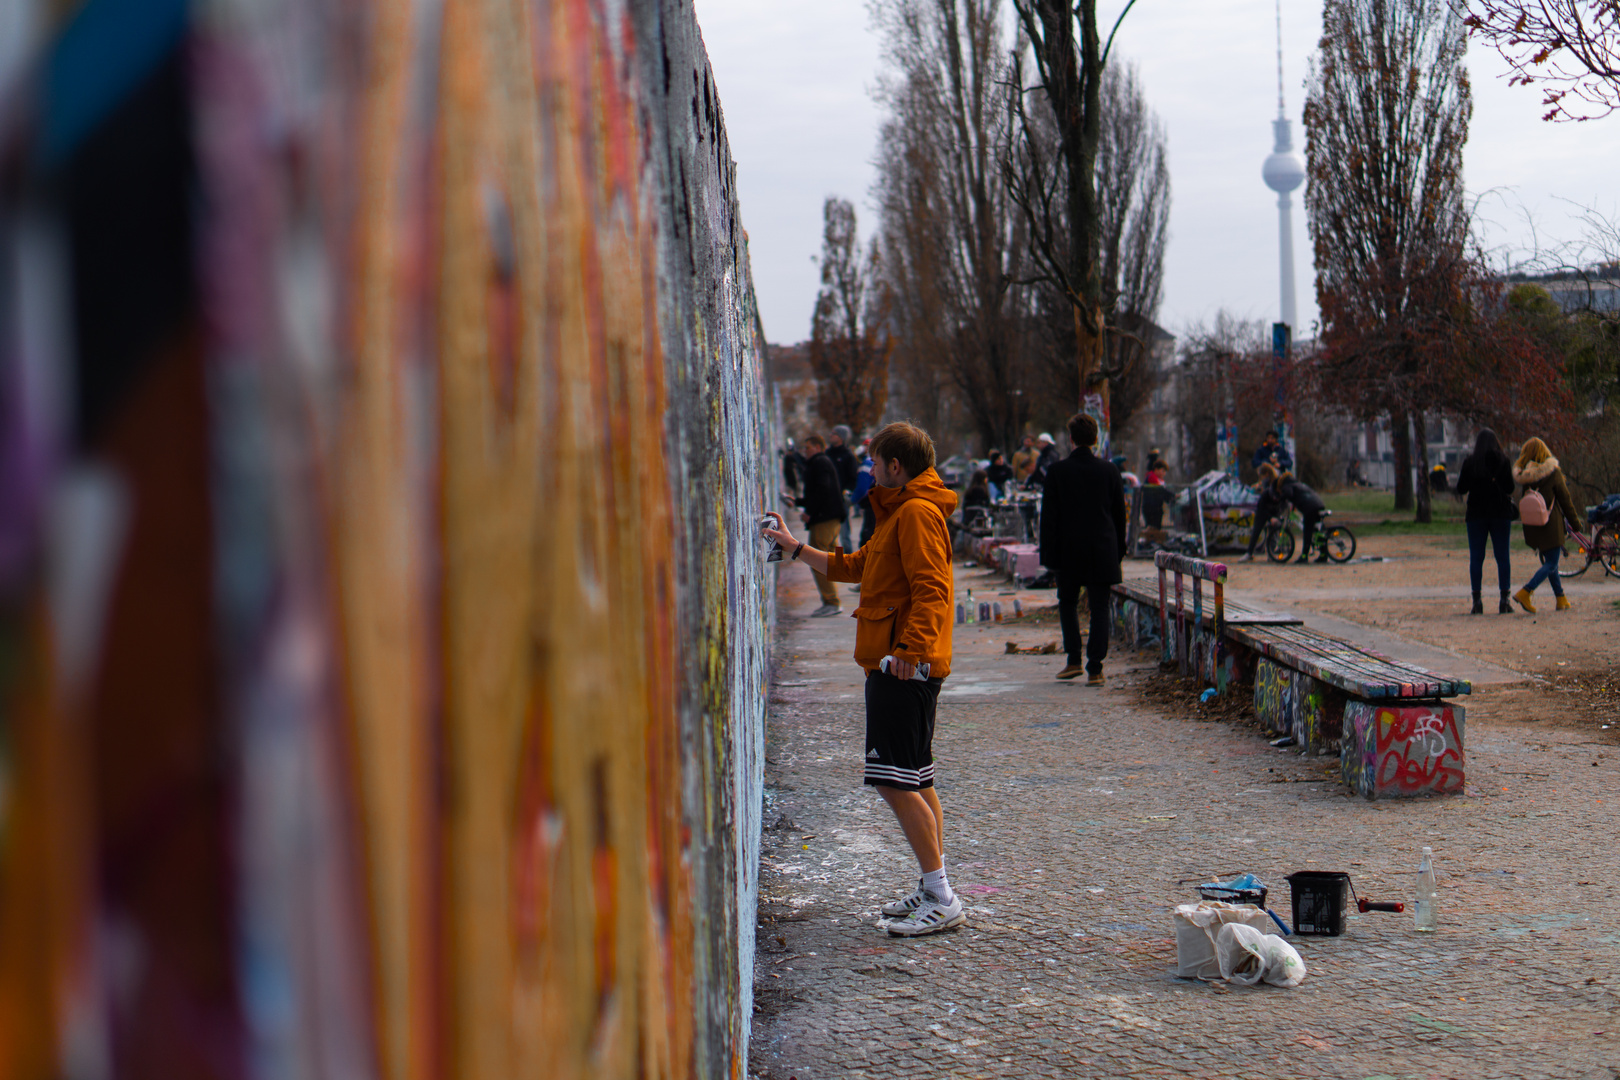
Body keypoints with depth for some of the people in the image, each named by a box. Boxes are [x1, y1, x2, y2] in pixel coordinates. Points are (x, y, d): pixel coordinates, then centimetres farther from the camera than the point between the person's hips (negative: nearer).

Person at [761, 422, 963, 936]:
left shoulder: (917, 513, -12)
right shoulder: (900, 512, 21)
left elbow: (929, 588, -22)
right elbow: (857, 566, 32)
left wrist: (910, 646, -32)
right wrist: (796, 549, 36)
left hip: (903, 667, -11)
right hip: (896, 664, 11)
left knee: (895, 781, -12)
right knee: (915, 782, 13)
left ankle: (941, 899, -10)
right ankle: (934, 892, 18)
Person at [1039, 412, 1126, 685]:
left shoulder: (1057, 471, -5)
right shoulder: (1109, 470, -1)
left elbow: (1048, 516, -4)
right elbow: (1119, 514, 6)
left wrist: (1048, 553, 0)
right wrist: (1118, 551, 15)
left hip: (1069, 550, -1)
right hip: (1103, 550, 1)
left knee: (1068, 603, 18)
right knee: (1099, 608, 3)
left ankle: (1074, 660, 14)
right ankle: (1095, 669, -3)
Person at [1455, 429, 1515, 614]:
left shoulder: (1469, 462, -3)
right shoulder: (1503, 461, -4)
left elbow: (1461, 489, -1)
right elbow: (1509, 488, -8)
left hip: (1476, 514, 0)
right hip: (1501, 513, 0)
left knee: (1476, 559, 3)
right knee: (1502, 557, 5)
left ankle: (1477, 601, -2)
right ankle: (1504, 600, 0)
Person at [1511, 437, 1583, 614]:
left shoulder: (1522, 474, -2)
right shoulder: (1553, 472, -11)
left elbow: (1521, 502, 5)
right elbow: (1565, 499, -5)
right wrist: (1575, 521, 4)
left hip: (1532, 526, 5)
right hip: (1551, 525, -5)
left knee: (1549, 561, 18)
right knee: (1552, 564, 0)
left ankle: (1561, 599, 21)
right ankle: (1525, 593, -17)